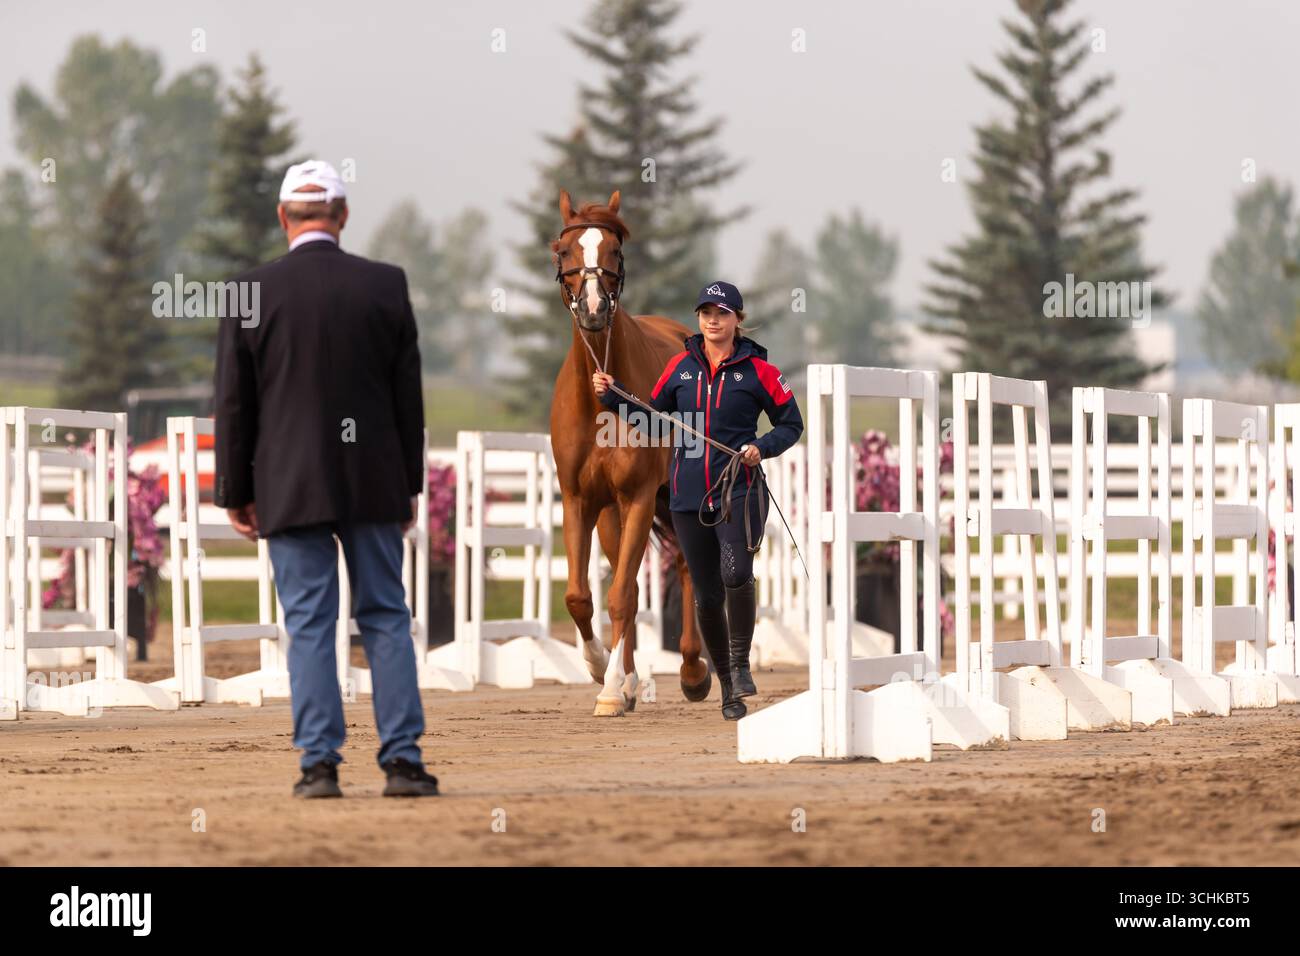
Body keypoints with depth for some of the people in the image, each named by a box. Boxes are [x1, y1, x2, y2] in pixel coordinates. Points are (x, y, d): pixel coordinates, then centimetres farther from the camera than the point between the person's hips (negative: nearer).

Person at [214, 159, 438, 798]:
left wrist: (235, 493, 7)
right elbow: (408, 395, 4)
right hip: (373, 482, 1)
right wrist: (409, 484, 13)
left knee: (308, 624, 2)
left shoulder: (253, 292, -5)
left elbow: (234, 404, -2)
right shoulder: (386, 285, -1)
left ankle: (320, 763, 0)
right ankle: (402, 761, 4)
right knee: (386, 617, 7)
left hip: (289, 486, -1)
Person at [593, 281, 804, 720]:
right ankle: (727, 686, 20)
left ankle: (741, 663, -7)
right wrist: (613, 395, 5)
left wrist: (762, 447, -11)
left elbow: (792, 424, 6)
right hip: (689, 495, 3)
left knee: (735, 573, -27)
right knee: (707, 595, 6)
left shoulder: (757, 370, 0)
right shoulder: (681, 366, 9)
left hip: (740, 490, -3)